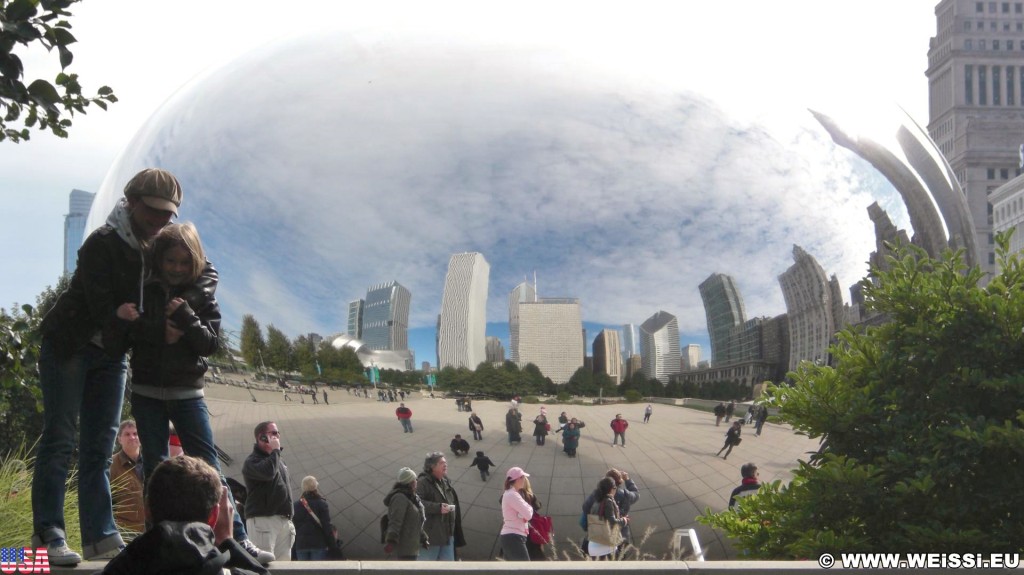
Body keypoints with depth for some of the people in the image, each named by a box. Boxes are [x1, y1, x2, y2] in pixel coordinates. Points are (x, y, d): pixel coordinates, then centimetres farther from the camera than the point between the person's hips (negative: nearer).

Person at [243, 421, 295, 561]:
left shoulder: (279, 460, 23)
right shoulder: (252, 461, -3)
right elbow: (268, 472, -25)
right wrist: (275, 450, -10)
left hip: (284, 521, 8)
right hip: (262, 518, -8)